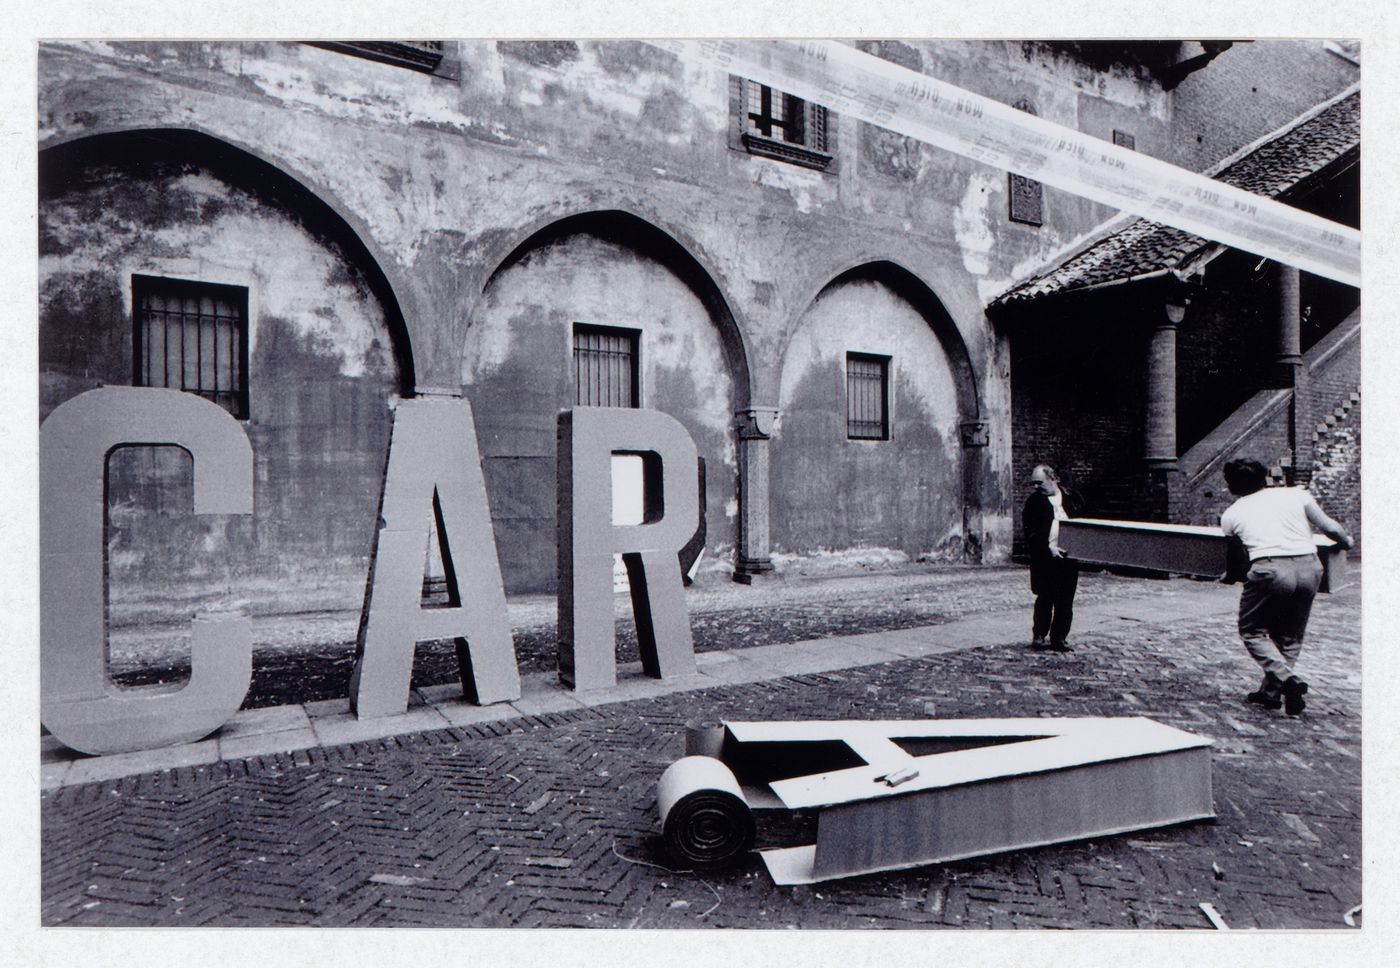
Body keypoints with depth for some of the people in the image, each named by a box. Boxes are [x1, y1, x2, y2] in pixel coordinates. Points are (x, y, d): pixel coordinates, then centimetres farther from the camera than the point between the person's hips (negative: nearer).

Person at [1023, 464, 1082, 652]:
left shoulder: (1071, 499, 8)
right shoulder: (1034, 501, 1)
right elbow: (1030, 532, -5)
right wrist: (1048, 548, -15)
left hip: (1068, 556, 3)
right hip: (1044, 558, -3)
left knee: (1065, 601, 6)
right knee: (1045, 598, -1)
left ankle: (1059, 638, 16)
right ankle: (1039, 636, 11)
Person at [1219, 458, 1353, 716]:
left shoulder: (1230, 514, 12)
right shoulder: (1296, 494, 14)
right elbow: (1331, 529, 17)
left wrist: (1229, 575, 42)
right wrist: (1347, 541, 39)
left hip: (1269, 571, -3)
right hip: (1309, 568, 4)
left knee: (1253, 631, 14)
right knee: (1291, 636, 21)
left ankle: (1287, 678, -8)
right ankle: (1271, 692, 23)